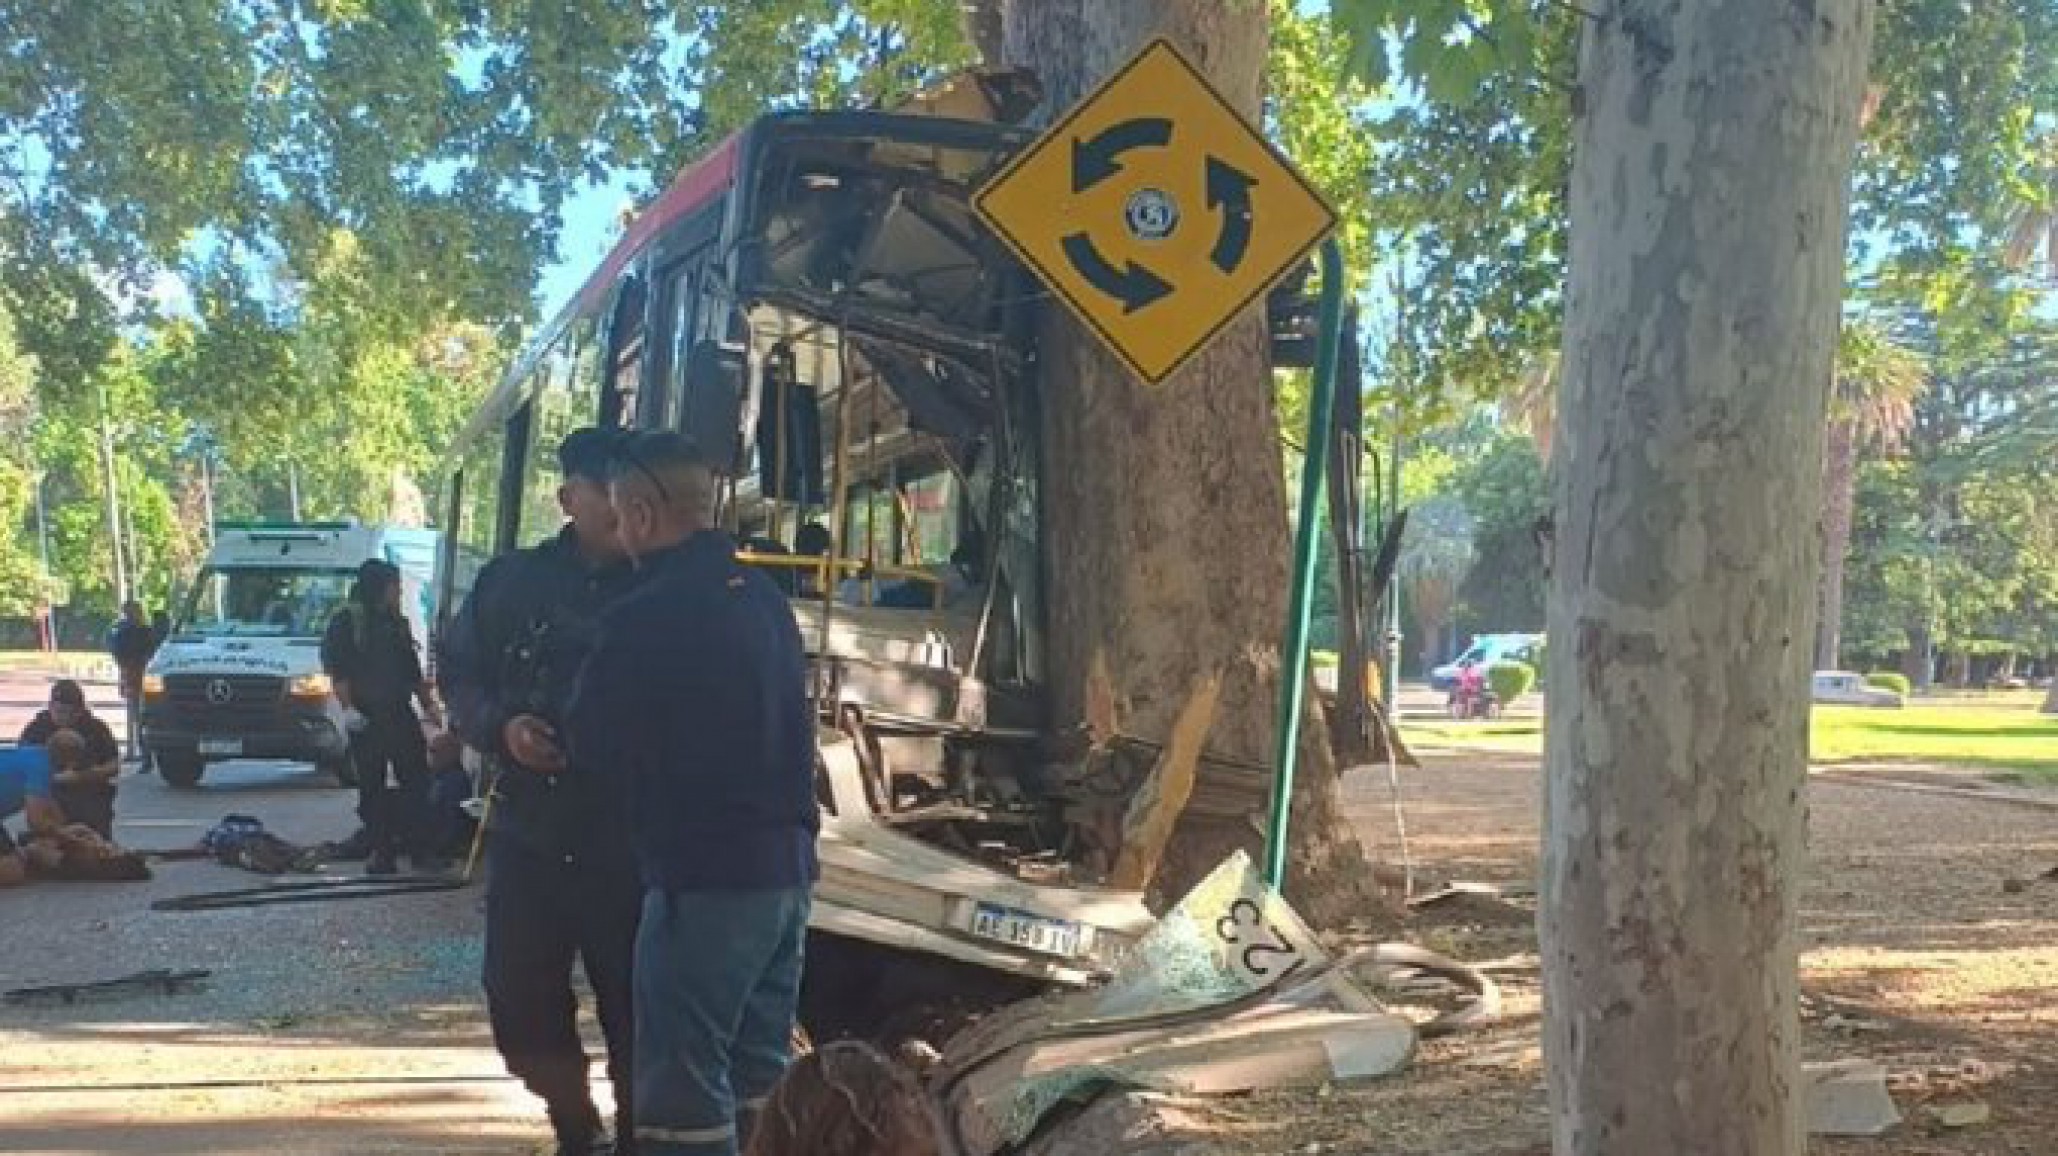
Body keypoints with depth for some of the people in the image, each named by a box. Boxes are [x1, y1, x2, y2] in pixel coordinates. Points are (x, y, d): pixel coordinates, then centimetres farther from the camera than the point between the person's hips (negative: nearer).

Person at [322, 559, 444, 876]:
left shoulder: (398, 623, 17)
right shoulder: (347, 621, -1)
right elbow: (337, 668, -8)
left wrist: (429, 706, 16)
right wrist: (348, 707, -18)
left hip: (400, 713, 5)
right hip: (366, 716, -5)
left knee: (416, 779, -2)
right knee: (373, 787, 0)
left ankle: (420, 849, 2)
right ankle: (381, 852, 5)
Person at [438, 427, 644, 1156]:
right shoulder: (511, 583, 5)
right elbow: (457, 676, 10)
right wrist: (500, 726, -8)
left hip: (630, 841, -3)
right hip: (528, 833, 3)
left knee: (633, 1011, 3)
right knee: (521, 1006, 10)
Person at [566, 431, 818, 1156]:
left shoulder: (643, 617, -16)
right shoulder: (765, 600, 9)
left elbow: (591, 744, -3)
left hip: (704, 879, -8)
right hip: (786, 867, 8)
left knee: (684, 1091, -2)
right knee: (760, 1077, 17)